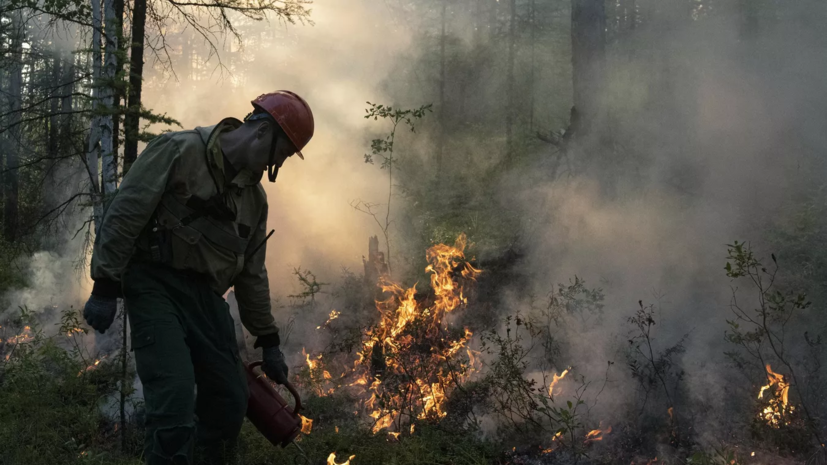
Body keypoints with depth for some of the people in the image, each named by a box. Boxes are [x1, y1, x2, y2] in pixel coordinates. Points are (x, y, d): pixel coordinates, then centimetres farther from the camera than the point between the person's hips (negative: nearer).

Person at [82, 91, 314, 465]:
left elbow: (252, 274, 20)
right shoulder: (179, 151, -8)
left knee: (229, 405, 8)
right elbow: (123, 214, -11)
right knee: (176, 402, -21)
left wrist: (268, 341, 20)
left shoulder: (255, 197, 14)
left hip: (207, 297, 7)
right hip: (156, 287, -7)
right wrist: (105, 287, -15)